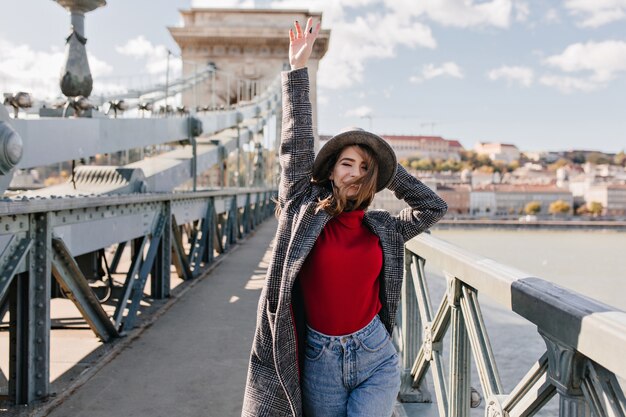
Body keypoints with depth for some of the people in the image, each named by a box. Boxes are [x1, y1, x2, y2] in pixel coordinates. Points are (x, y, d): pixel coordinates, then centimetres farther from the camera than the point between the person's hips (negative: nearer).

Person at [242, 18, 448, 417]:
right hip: (320, 361, -1)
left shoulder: (383, 229, 4)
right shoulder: (305, 213, -3)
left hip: (376, 360, 1)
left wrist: (388, 166, 11)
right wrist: (298, 69, -7)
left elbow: (434, 206, 15)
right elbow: (297, 146, -6)